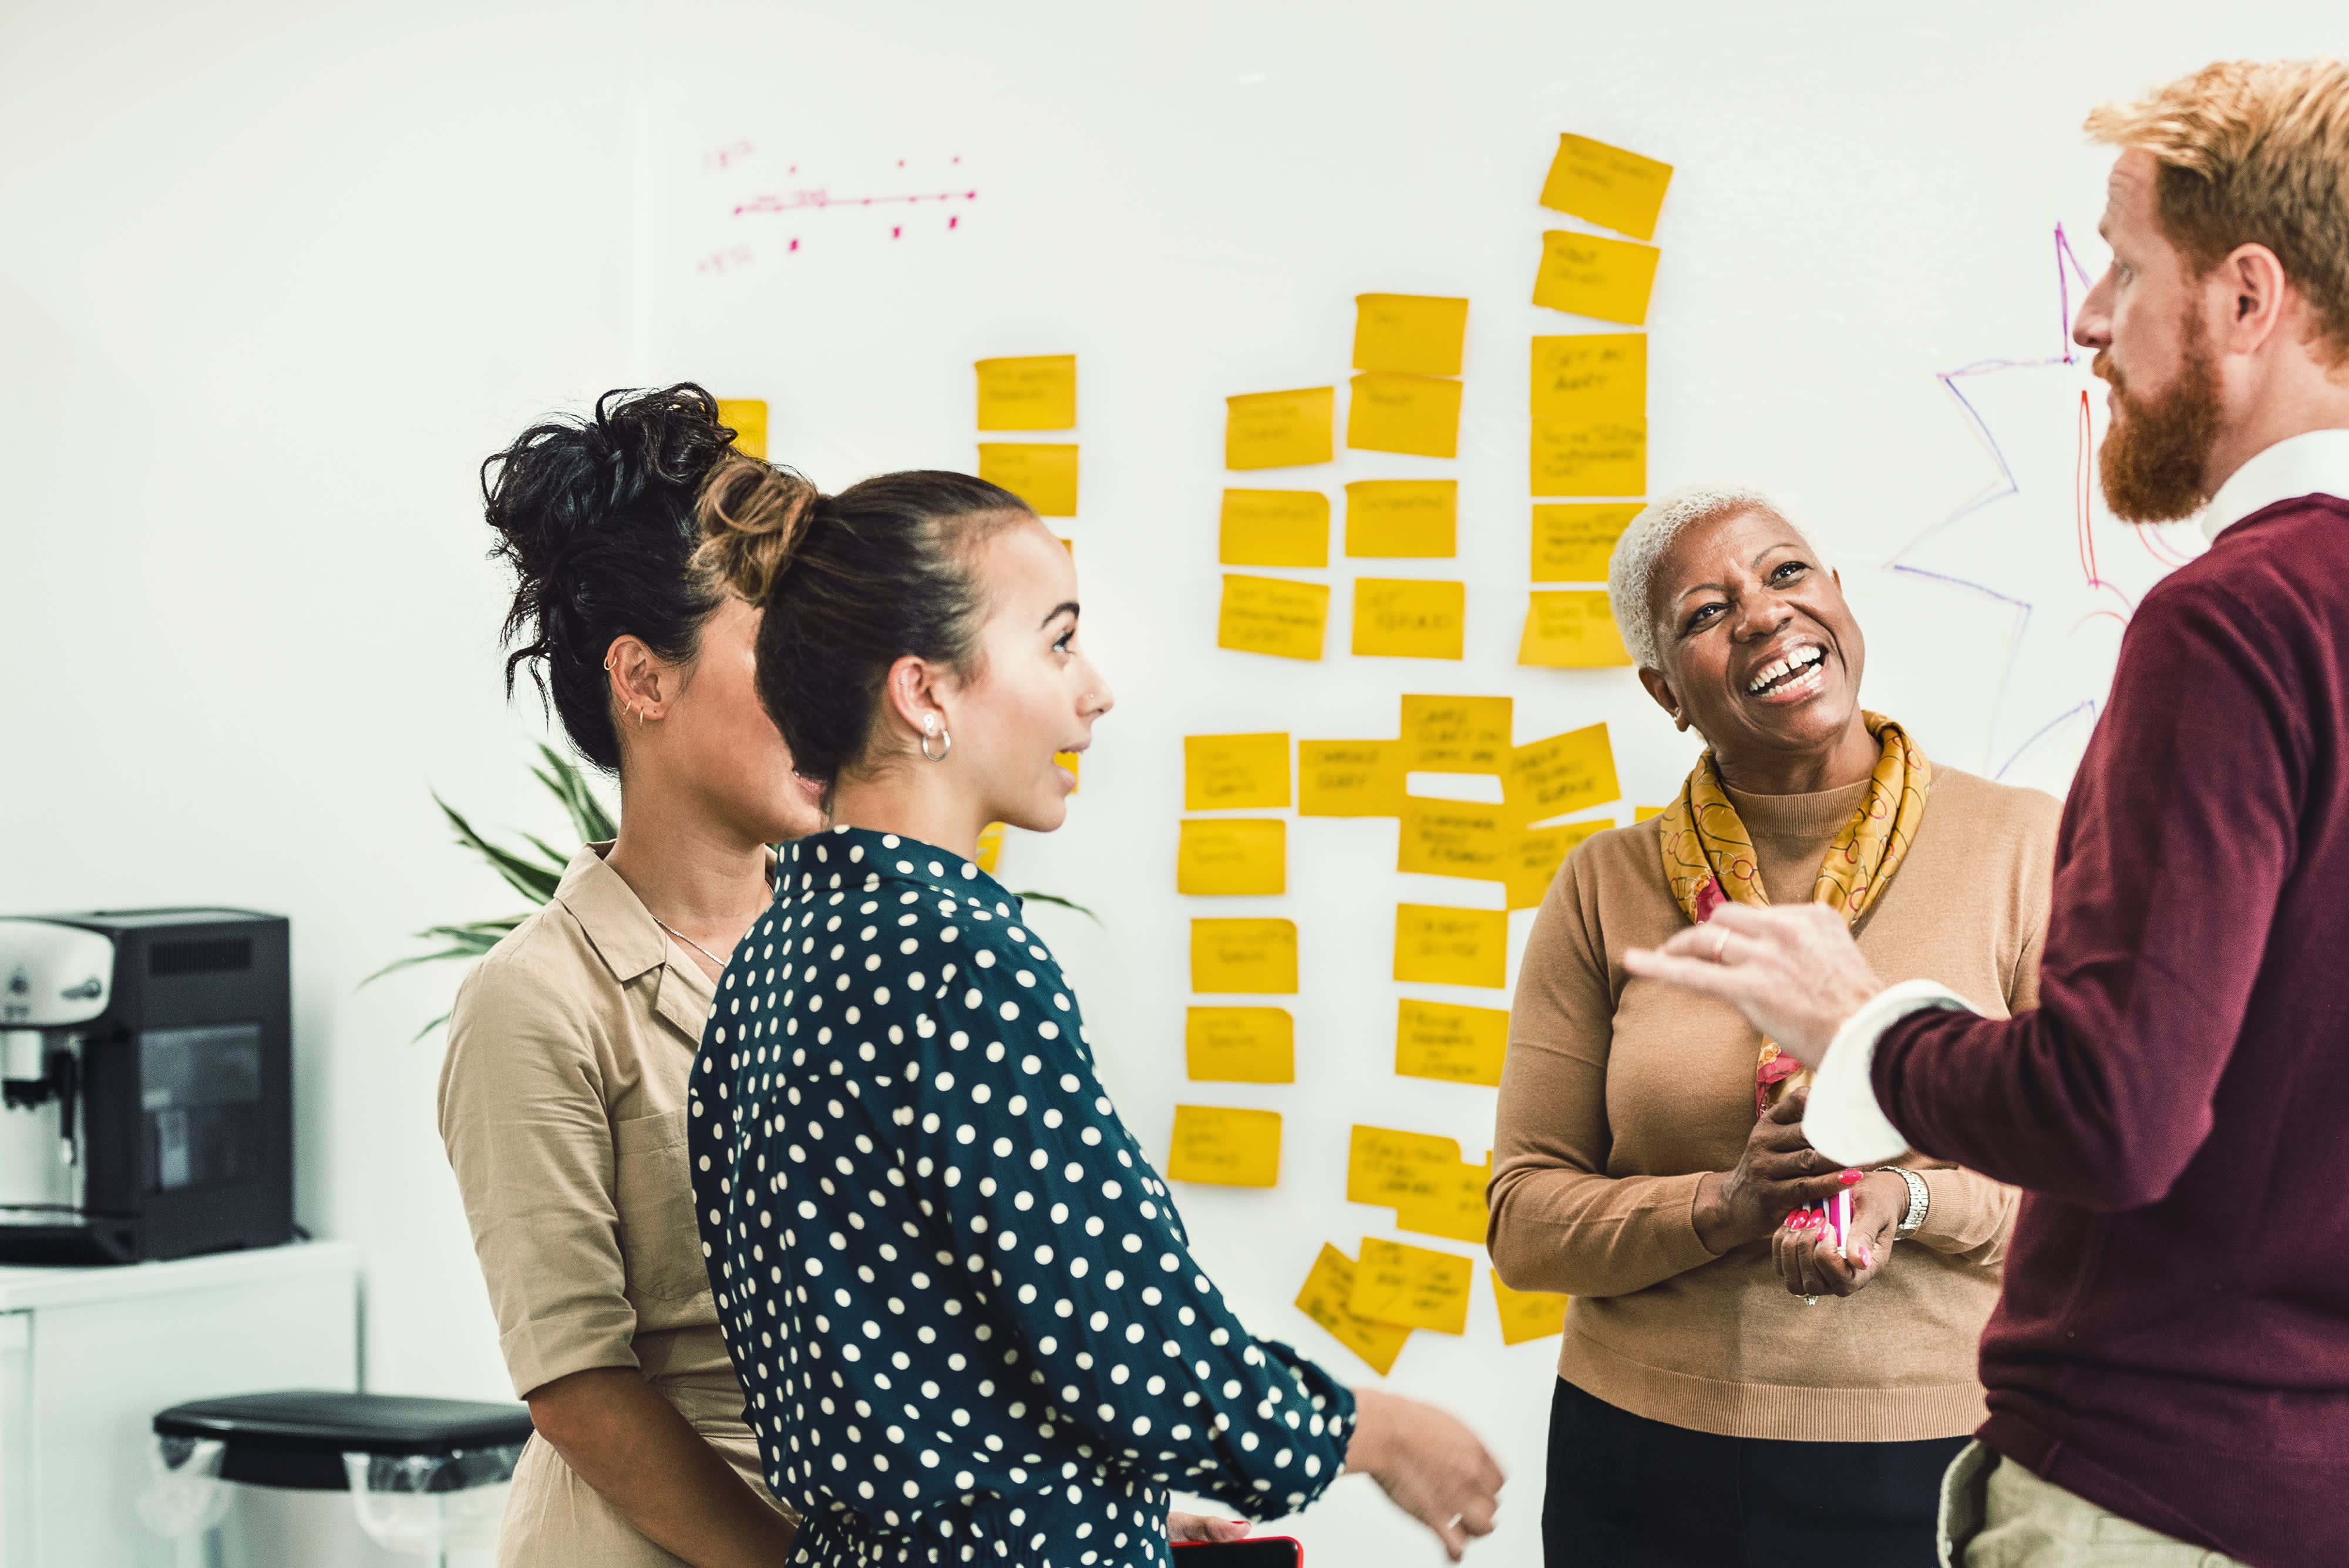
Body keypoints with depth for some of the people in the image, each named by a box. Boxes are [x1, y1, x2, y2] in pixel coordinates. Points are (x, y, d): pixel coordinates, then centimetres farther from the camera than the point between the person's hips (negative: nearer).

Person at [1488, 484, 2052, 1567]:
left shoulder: (2022, 848, -3)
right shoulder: (1605, 891, 1)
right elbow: (1524, 1222, 0)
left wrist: (1911, 1201, -20)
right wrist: (1725, 1207, -17)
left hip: (1939, 1473, -1)